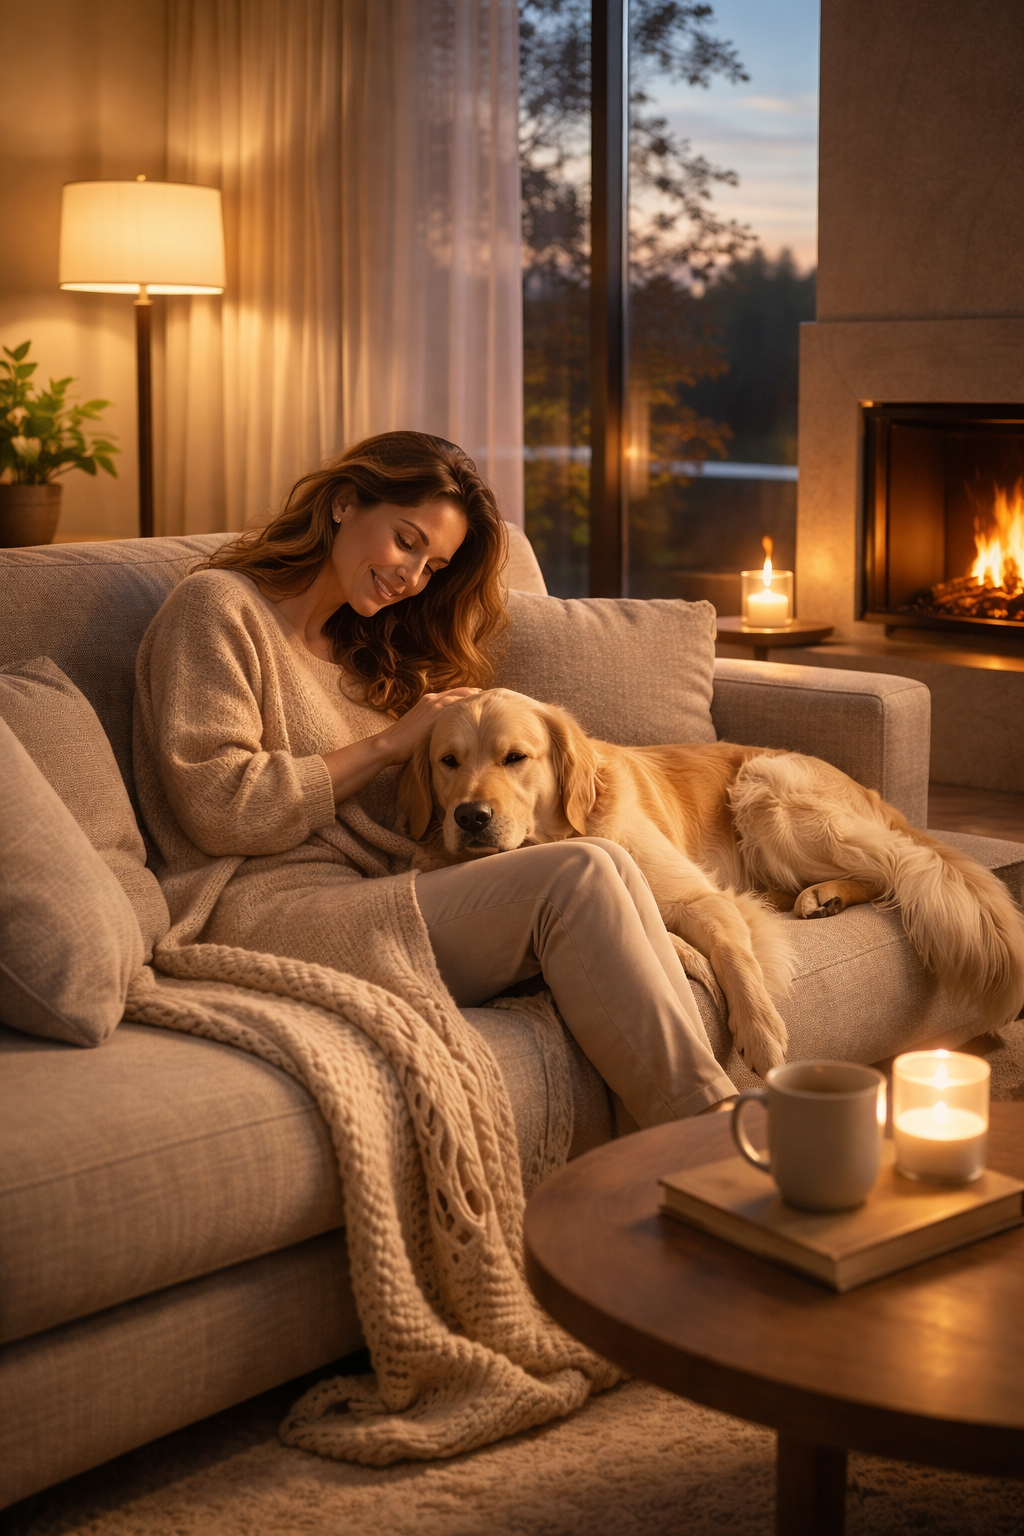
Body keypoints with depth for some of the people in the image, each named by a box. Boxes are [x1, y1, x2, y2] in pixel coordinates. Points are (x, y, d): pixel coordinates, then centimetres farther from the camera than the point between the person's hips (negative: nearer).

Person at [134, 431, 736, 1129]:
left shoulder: (356, 650, 29)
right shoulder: (217, 606, 3)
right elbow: (219, 808, -10)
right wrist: (388, 744, -3)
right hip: (267, 913, -7)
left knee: (608, 866, -21)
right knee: (577, 877, -25)